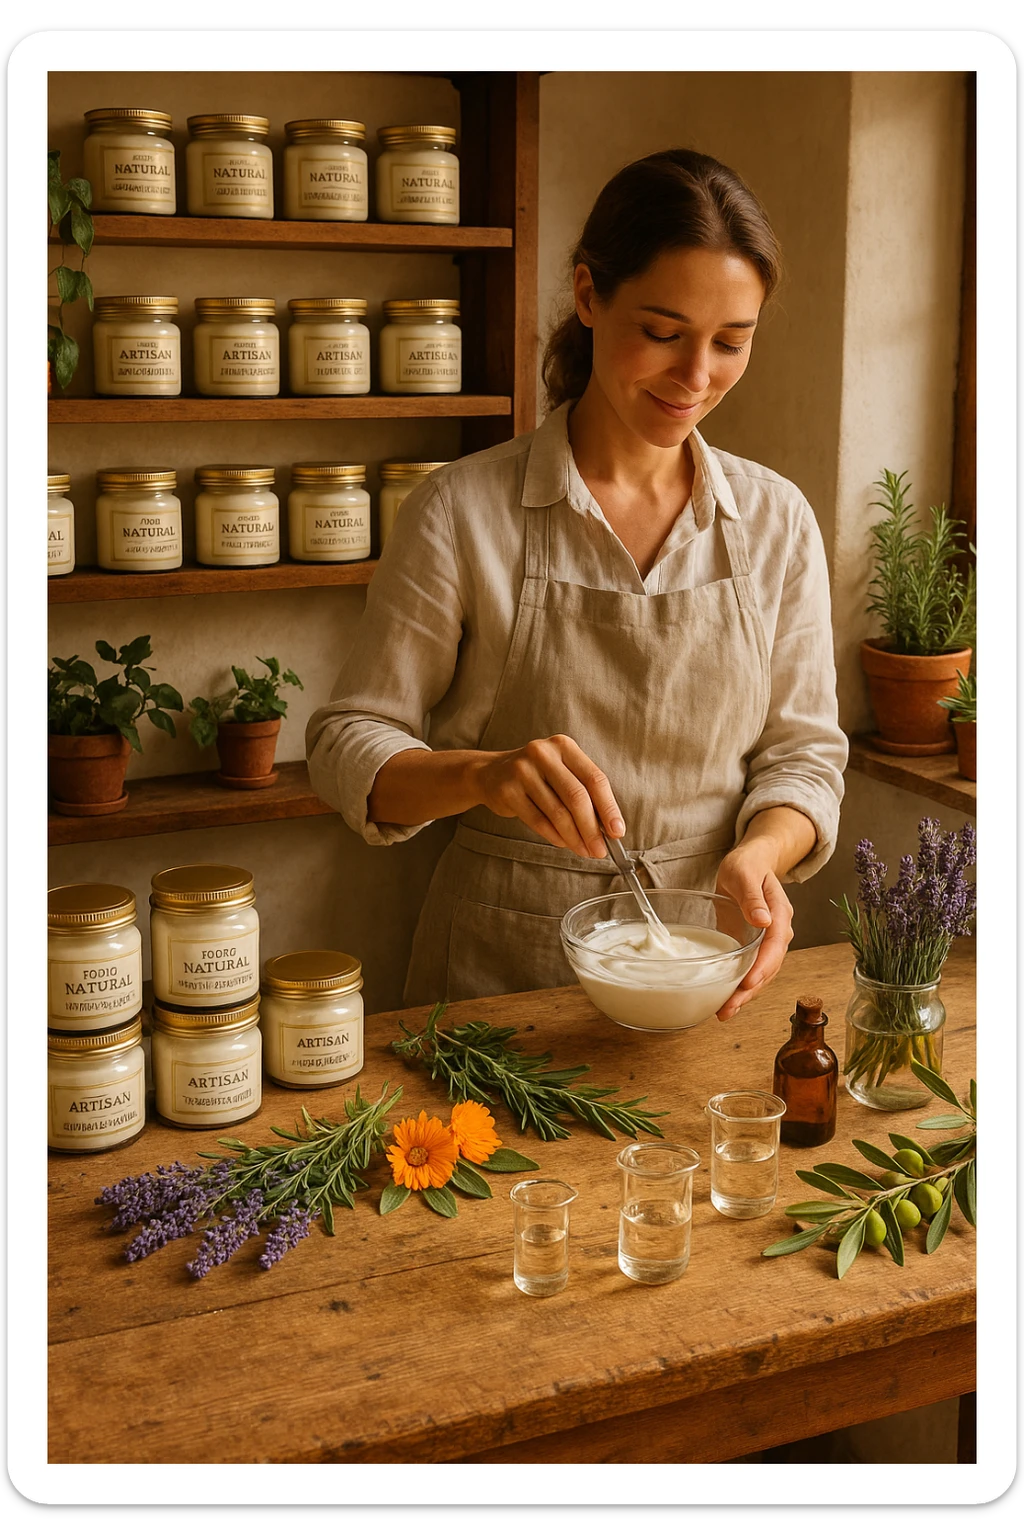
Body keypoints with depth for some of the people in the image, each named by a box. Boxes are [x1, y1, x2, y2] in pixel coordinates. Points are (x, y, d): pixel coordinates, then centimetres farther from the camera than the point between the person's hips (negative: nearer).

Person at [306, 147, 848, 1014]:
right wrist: (482, 774, -29)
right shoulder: (462, 512, -10)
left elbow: (803, 750, 3)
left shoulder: (777, 522, -1)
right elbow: (349, 746, -8)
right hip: (500, 972, -2)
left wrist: (758, 854, -19)